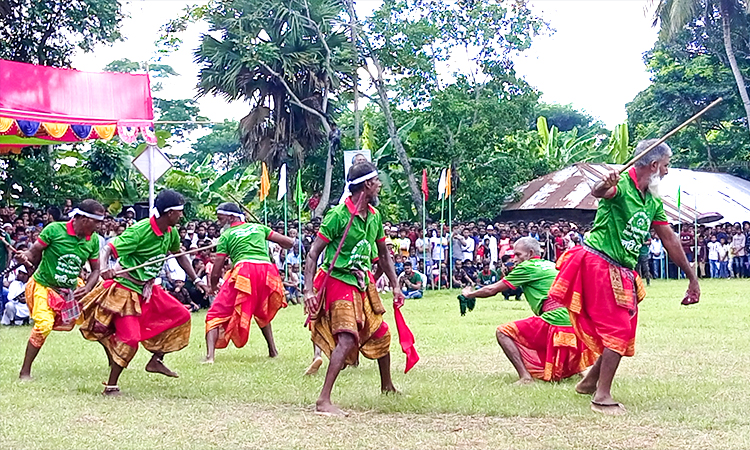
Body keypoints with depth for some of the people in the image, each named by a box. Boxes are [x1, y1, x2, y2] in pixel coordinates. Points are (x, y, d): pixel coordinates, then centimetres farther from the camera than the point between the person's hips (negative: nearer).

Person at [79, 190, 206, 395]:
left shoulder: (171, 233, 0)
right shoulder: (139, 231, -25)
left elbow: (180, 255, 19)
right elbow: (109, 248, -27)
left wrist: (196, 280, 17)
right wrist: (104, 268, -47)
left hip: (148, 289, 9)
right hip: (125, 289, -8)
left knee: (181, 316, 7)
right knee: (130, 338, -15)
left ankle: (156, 361, 17)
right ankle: (111, 386, -4)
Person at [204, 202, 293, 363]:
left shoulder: (226, 236, 16)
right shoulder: (259, 227, 25)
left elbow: (216, 271, 13)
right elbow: (289, 242, 19)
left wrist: (213, 286, 34)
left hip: (244, 271, -4)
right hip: (267, 270, 4)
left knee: (217, 315, 3)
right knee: (263, 313, 32)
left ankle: (210, 355, -16)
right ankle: (273, 350, 28)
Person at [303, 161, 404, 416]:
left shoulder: (374, 216, 6)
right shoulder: (338, 215, -18)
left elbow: (382, 254, 19)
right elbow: (313, 254, -17)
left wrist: (395, 286, 15)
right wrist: (308, 290, -25)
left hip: (363, 284, 8)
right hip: (339, 282, -8)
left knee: (381, 335, 18)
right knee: (348, 339, -23)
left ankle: (387, 386, 41)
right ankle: (324, 401, -22)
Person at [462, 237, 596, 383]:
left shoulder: (528, 267, 1)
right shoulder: (551, 265, 21)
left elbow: (492, 290, 7)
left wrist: (469, 294, 23)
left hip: (556, 321, -8)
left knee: (503, 332, -1)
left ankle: (525, 376, -12)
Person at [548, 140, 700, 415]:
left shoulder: (654, 203, 12)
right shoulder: (622, 185, -14)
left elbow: (669, 240, 18)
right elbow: (597, 192, -37)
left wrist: (692, 277, 21)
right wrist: (605, 185, -63)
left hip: (623, 273, 9)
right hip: (598, 265, -9)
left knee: (623, 334, 14)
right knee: (618, 331, -12)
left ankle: (590, 381, 31)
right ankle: (602, 397, -6)